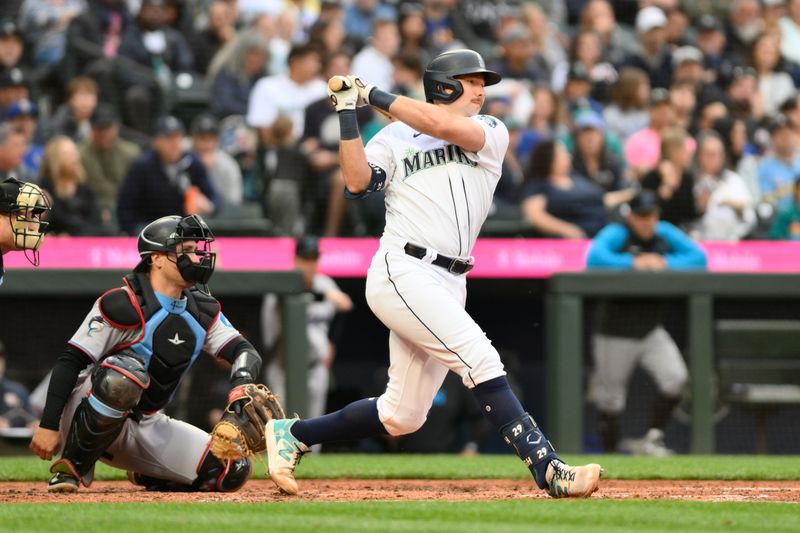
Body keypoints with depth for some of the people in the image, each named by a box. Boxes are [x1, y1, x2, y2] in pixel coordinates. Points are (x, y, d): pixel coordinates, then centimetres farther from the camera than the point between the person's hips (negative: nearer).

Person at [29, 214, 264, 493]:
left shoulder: (203, 312, 5)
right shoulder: (123, 305, -16)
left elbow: (245, 351, 3)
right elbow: (70, 362, -16)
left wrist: (241, 385, -22)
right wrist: (48, 425, -22)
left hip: (148, 428, 6)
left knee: (233, 470, -10)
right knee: (126, 374, -41)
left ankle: (147, 476, 16)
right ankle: (71, 467, -20)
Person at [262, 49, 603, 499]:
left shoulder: (492, 133, 13)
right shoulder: (394, 138, 8)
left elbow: (444, 127, -6)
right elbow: (358, 182, -9)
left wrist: (372, 94, -2)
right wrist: (349, 113, -10)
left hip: (449, 286, 6)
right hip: (402, 273, -6)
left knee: (402, 417, 9)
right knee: (480, 359, -22)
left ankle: (293, 435, 25)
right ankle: (549, 471, -28)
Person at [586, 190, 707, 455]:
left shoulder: (665, 234, 4)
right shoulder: (616, 234, -11)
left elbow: (699, 257, -2)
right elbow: (594, 258, -30)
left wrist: (665, 262, -16)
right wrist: (634, 262, -30)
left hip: (651, 331, 4)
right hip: (615, 333, -4)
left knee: (675, 378, -16)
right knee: (610, 399, 1)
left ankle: (652, 439, -3)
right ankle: (610, 452, 20)